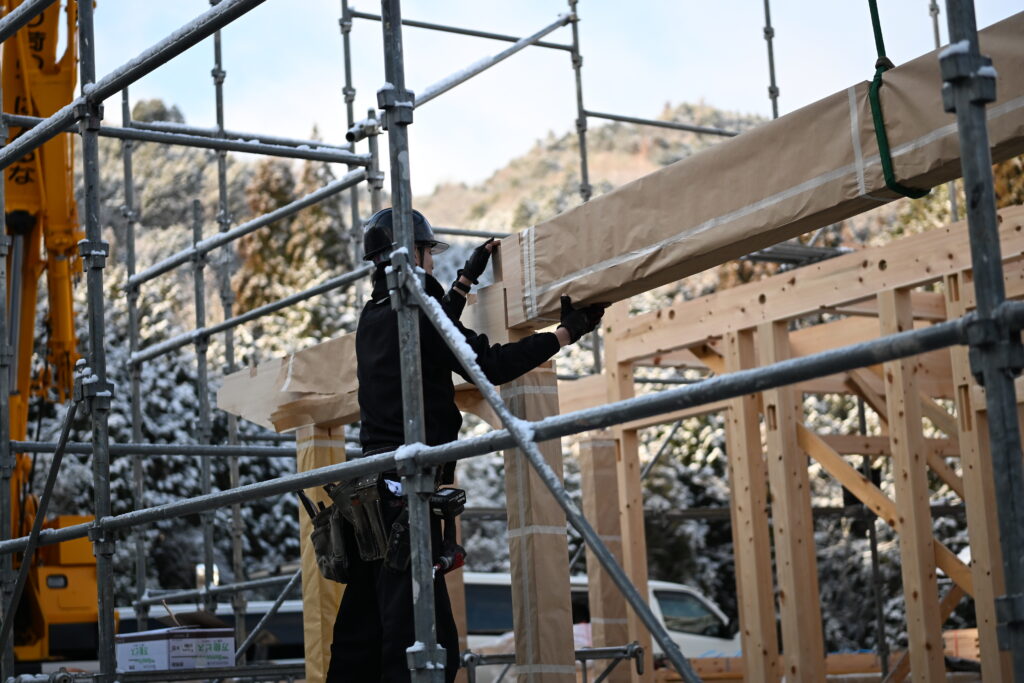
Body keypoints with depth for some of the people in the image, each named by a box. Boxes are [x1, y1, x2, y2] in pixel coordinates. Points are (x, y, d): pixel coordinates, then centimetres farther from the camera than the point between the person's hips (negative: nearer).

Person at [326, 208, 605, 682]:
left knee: (362, 625, 10)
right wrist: (568, 331, -7)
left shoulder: (373, 316, 15)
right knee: (415, 628, -14)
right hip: (405, 483, -9)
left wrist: (469, 276, 41)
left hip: (374, 480, 9)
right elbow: (492, 366, -14)